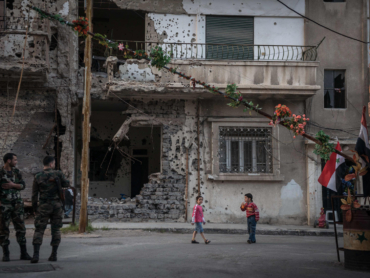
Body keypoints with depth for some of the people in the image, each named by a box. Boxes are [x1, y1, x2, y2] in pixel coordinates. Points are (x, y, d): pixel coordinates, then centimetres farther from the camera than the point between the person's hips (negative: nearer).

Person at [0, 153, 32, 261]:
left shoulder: (16, 172, 9)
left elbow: (23, 185, 5)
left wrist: (13, 185, -13)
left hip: (17, 204, 4)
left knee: (21, 228, 2)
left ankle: (24, 253, 8)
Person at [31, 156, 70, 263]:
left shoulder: (38, 177, 0)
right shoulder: (58, 174, -2)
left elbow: (34, 195, 1)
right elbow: (66, 184, 9)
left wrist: (34, 208, 10)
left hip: (44, 206, -1)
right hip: (57, 205, 1)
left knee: (39, 230, 0)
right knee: (56, 229, 10)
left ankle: (36, 255, -12)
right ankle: (54, 255, 10)